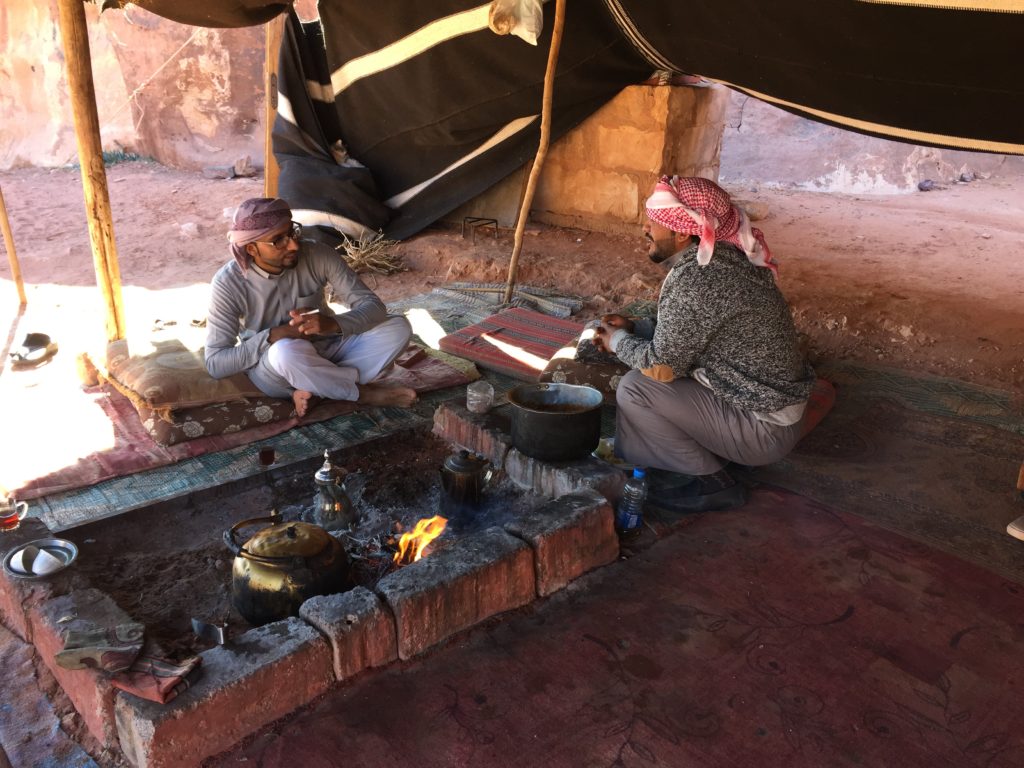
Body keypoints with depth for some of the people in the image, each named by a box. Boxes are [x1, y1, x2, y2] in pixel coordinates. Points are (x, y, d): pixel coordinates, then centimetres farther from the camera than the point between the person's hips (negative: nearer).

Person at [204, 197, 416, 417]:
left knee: (399, 328, -17)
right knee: (287, 351, -40)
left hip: (326, 347, 3)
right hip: (270, 366, -3)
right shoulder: (229, 283, -20)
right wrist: (274, 336, -30)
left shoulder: (319, 255, -17)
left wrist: (333, 323, -37)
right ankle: (362, 393, -15)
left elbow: (374, 306, -16)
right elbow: (215, 363, -19)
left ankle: (315, 387, -18)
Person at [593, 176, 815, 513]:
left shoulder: (694, 278, -25)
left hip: (764, 430, -9)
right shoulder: (727, 257, 4)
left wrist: (618, 342, 0)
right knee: (645, 369, 14)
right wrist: (634, 327, 9)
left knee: (634, 390, -15)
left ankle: (713, 483, -1)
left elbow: (663, 365, -18)